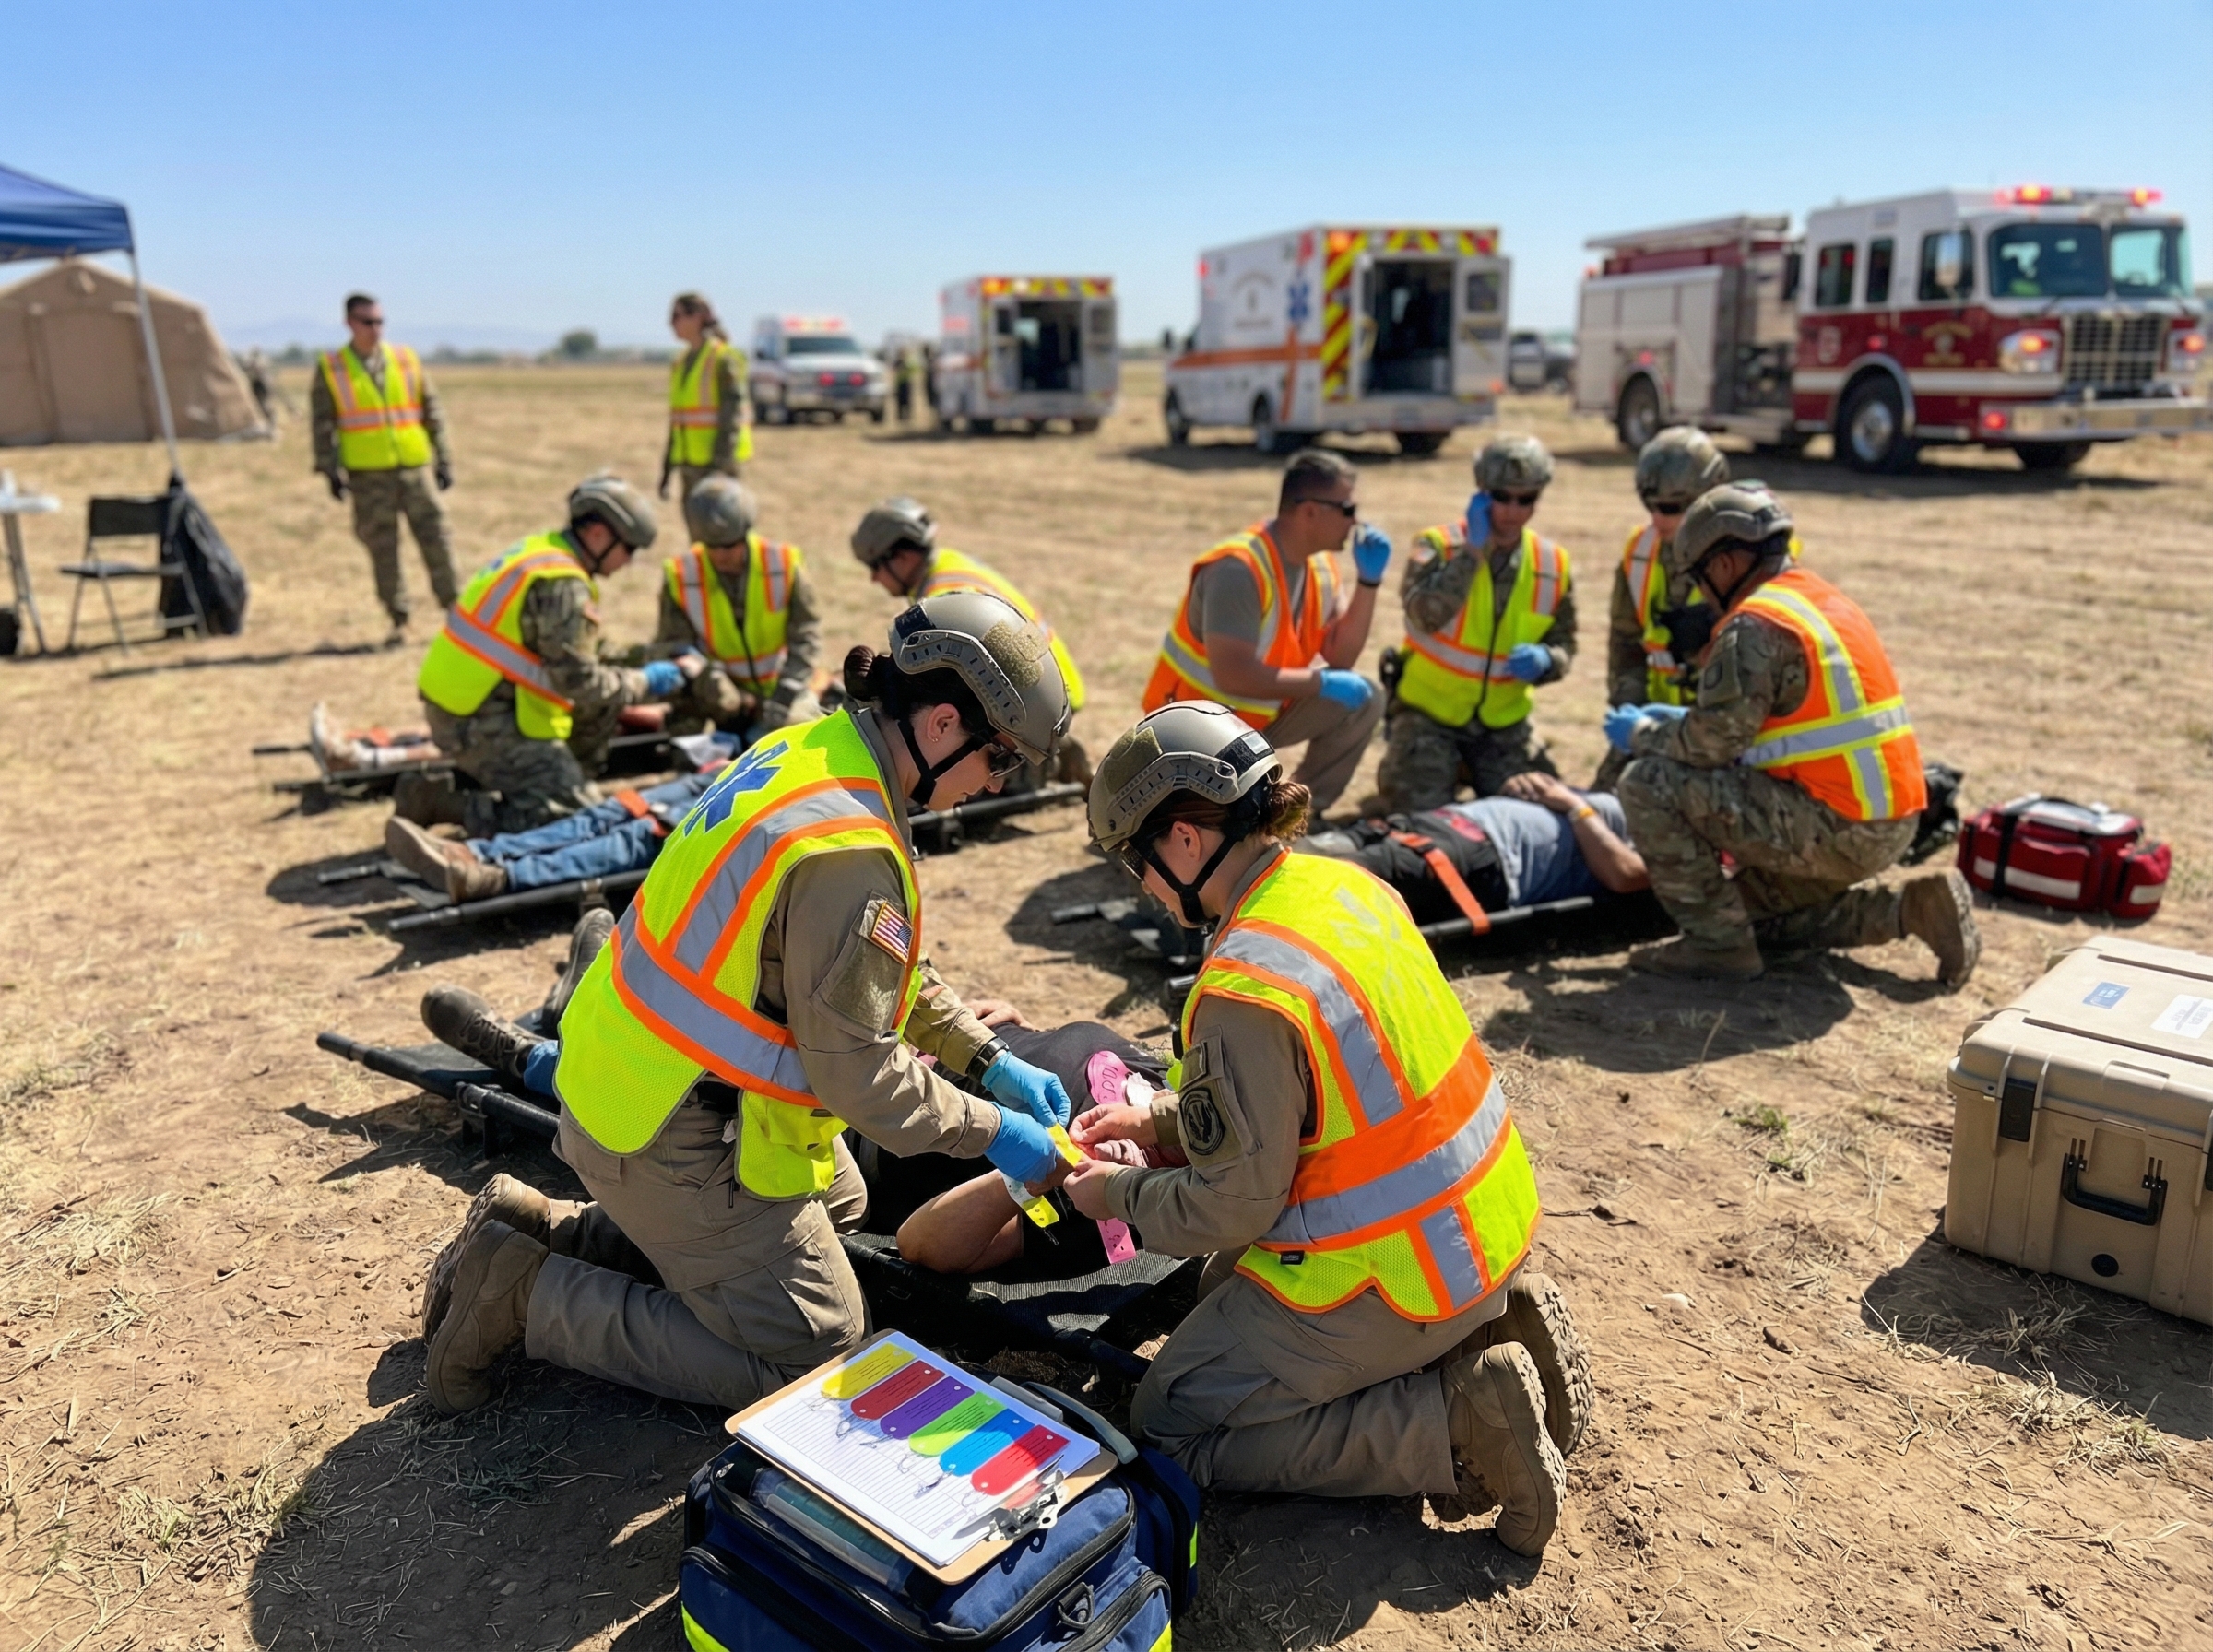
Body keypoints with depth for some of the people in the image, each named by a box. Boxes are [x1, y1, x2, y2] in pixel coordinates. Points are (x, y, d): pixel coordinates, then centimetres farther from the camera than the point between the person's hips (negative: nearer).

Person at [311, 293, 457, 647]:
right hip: (367, 475, -1)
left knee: (435, 538, -1)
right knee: (382, 550, 2)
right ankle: (399, 621, 10)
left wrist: (444, 459, 7)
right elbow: (322, 424, 4)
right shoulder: (330, 369, 5)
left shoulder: (407, 360, 9)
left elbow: (432, 412, 12)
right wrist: (331, 470, -4)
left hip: (415, 468, 1)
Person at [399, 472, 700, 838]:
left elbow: (583, 652, 18)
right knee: (577, 811, -8)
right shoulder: (562, 586, -19)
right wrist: (645, 683, -5)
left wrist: (669, 665, 11)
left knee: (599, 707, 17)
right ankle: (440, 804, -9)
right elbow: (579, 680, -20)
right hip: (482, 725, -10)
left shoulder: (540, 550, 12)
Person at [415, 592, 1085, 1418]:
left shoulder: (811, 747, 0)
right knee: (813, 1353, 4)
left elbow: (885, 969, 10)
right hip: (677, 1142, -9)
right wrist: (990, 1133, -10)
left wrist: (989, 1058, 8)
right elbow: (856, 1068, -23)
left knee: (838, 1203, 29)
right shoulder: (848, 852, -30)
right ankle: (523, 1295, 2)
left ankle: (545, 1228, 21)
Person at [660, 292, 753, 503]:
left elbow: (732, 416, -15)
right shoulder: (681, 362, 14)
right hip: (690, 462, 8)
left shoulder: (723, 358, -8)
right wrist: (667, 469, 16)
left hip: (719, 462, -8)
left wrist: (721, 465, -22)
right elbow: (677, 421, 18)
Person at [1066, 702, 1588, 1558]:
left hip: (1391, 1278, -9)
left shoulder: (1245, 989, -28)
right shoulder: (1346, 885, 0)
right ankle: (1487, 1329, 14)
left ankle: (1456, 1425, -5)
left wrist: (1120, 1193, 1)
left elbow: (1234, 1207, -18)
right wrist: (1161, 1117, 15)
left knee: (1170, 1428, 5)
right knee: (1225, 1294, 29)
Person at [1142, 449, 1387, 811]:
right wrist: (1321, 683, -27)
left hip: (1261, 715, 8)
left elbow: (1341, 656, -2)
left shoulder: (1320, 564, -1)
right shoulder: (1238, 568, -26)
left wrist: (1369, 581, -11)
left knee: (1364, 701, -5)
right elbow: (1232, 675, -33)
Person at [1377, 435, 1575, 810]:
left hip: (1504, 722, 4)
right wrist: (1474, 550, -27)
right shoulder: (1437, 545, -12)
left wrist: (1545, 661, -17)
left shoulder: (1554, 566, -1)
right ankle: (1398, 771, 19)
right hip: (1428, 713, -4)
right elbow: (1426, 614, -30)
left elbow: (1563, 642, 7)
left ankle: (1466, 774, 25)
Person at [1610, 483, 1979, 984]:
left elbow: (1713, 743, -18)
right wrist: (1685, 718, 22)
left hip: (1834, 829, -10)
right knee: (1757, 909, 28)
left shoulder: (1755, 625, -16)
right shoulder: (1823, 599, 14)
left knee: (1650, 783, -11)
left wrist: (1643, 734, 1)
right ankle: (1910, 908, 14)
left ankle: (1716, 944, -5)